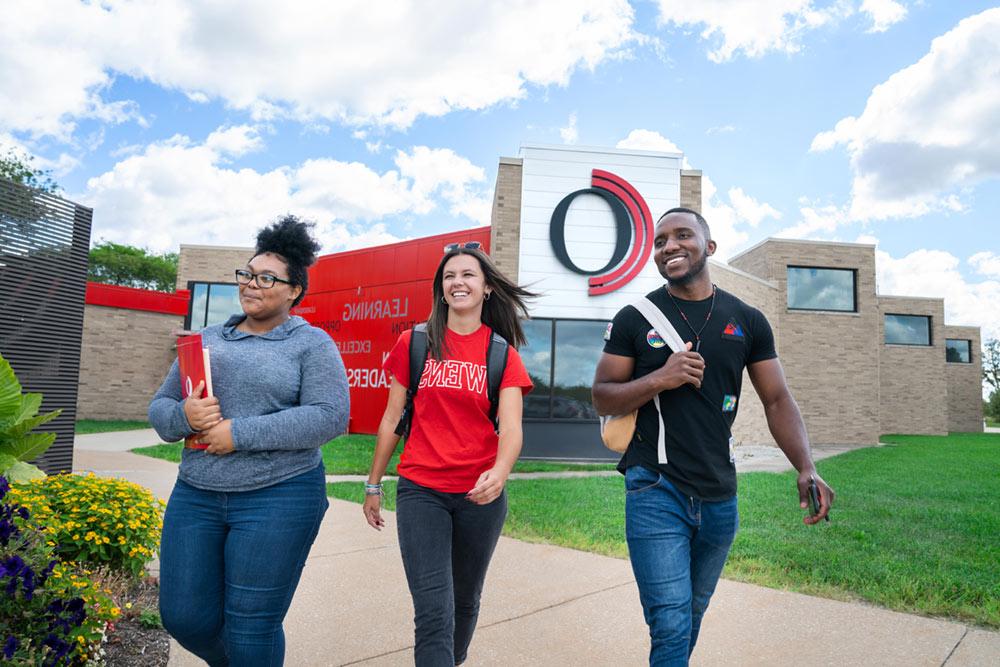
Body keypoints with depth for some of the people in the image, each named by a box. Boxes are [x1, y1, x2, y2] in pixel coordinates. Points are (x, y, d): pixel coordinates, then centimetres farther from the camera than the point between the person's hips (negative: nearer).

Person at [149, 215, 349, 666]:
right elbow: (158, 408, 13)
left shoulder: (311, 344, -4)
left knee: (250, 628, 4)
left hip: (278, 498, -5)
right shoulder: (208, 340, 12)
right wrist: (183, 416, -12)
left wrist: (239, 433, -19)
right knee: (185, 618, 12)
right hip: (195, 494, 6)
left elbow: (330, 416, -16)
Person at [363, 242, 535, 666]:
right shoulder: (414, 344, 0)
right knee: (433, 612, -9)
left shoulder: (503, 355, 0)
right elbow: (392, 418, 6)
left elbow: (511, 428, -12)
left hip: (480, 495, 1)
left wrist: (500, 472, -33)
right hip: (420, 491, -1)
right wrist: (373, 485, 9)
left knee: (465, 601, 19)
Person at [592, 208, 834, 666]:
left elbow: (777, 400, 4)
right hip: (656, 492, -3)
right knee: (672, 628, -7)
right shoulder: (634, 319, -2)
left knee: (691, 620, 20)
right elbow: (602, 398, -2)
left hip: (720, 496, 4)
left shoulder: (747, 321, 4)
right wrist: (659, 379, -20)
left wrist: (805, 467, -12)